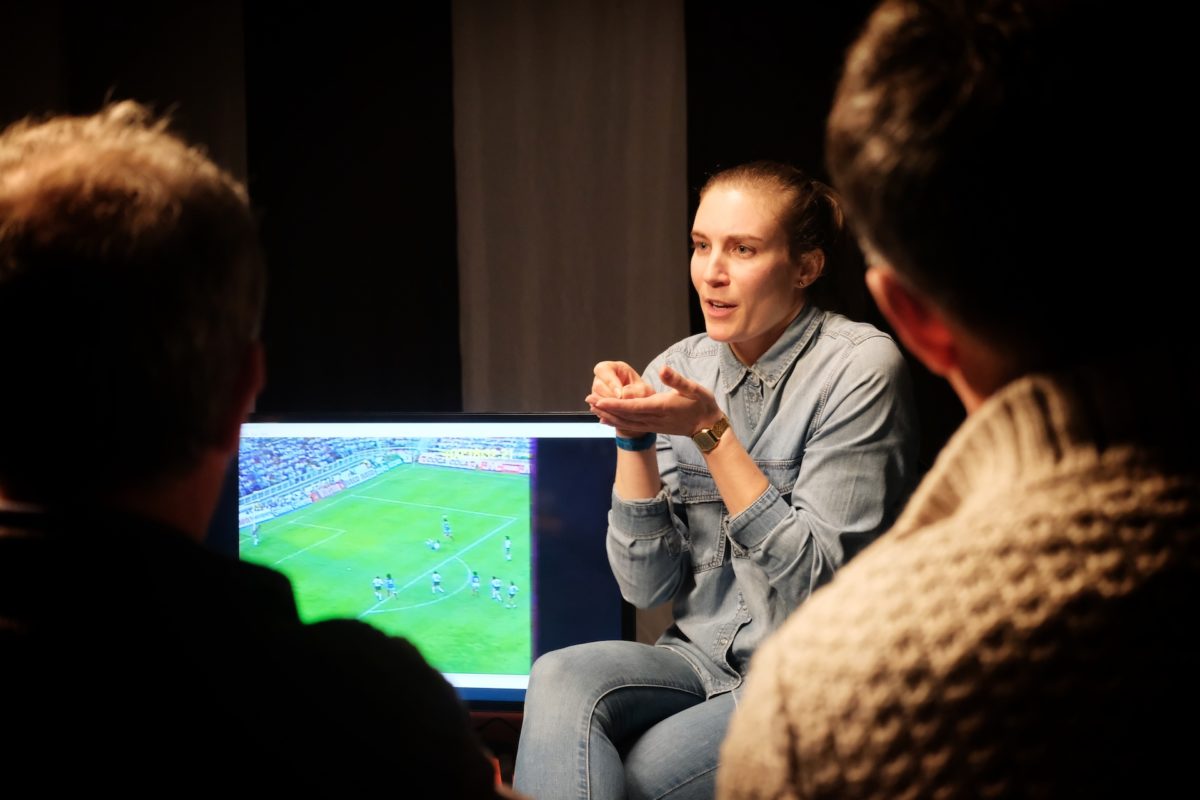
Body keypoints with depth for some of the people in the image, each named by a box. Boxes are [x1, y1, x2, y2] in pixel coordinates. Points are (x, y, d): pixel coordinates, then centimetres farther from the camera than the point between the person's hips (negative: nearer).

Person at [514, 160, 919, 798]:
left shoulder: (860, 368, -9)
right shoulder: (676, 372, 5)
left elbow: (814, 583, -15)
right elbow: (648, 587, 3)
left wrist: (710, 432, -20)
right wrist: (634, 436, -9)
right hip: (699, 660, 5)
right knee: (560, 679, -26)